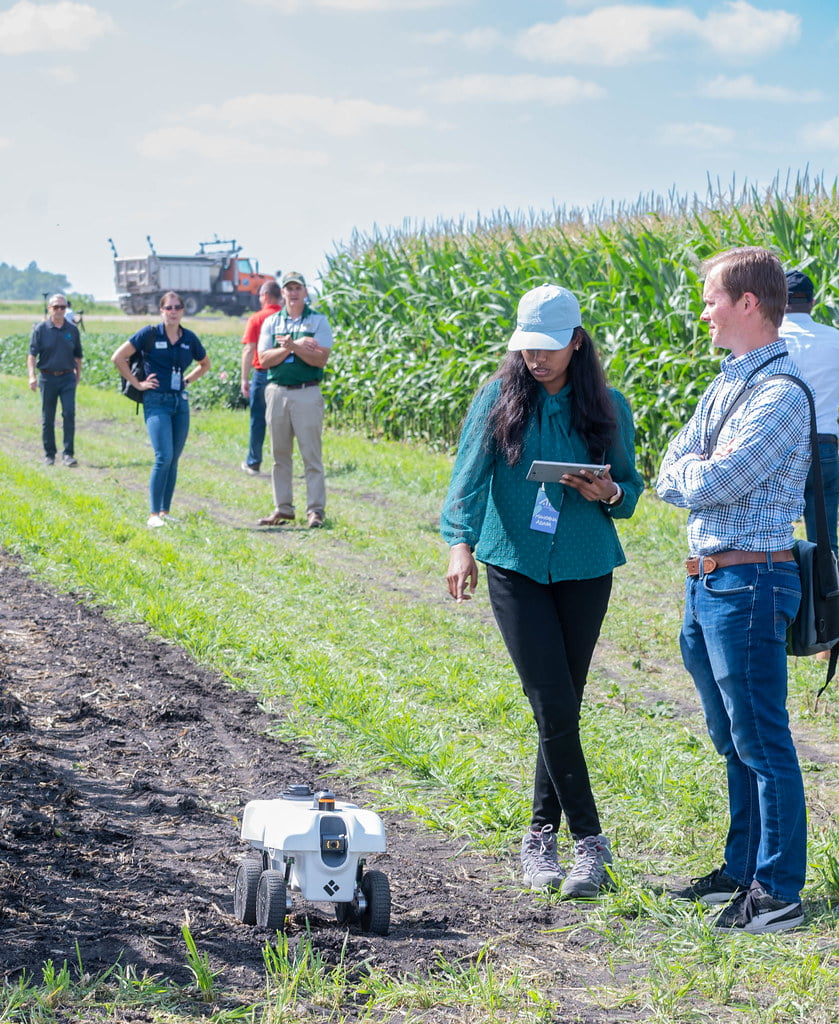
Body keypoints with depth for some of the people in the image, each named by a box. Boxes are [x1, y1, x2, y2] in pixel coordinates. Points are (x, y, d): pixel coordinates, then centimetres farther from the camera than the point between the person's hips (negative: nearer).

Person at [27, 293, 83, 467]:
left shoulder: (73, 330, 6)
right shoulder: (40, 329, -2)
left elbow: (77, 356, 16)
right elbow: (32, 354, -7)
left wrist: (78, 376, 17)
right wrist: (32, 376, -18)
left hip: (67, 377, 1)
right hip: (47, 377, -1)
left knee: (69, 414, -10)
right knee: (47, 418, 5)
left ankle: (68, 454, -6)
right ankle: (49, 454, 16)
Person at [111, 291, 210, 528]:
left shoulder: (189, 338, 8)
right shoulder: (150, 334, -5)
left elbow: (205, 364, 26)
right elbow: (118, 358, -5)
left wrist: (187, 380, 11)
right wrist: (137, 383, -5)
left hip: (180, 402, 5)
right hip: (157, 402, -5)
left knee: (173, 461, 6)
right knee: (164, 457, -16)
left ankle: (165, 512, 13)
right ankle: (153, 515, -12)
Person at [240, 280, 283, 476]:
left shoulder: (256, 319, -5)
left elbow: (249, 351, -9)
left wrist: (245, 379, -5)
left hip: (262, 373, -2)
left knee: (258, 419, 8)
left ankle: (253, 463, 16)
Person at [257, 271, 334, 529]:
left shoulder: (318, 321, 3)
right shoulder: (271, 322, 12)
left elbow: (321, 359, -8)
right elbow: (264, 359, 1)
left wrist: (293, 346, -17)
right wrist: (287, 348, -12)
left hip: (307, 393, -3)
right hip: (277, 391, 3)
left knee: (311, 455, -4)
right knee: (280, 455, 8)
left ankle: (315, 510, -2)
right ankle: (282, 508, 15)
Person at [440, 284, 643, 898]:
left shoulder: (608, 408, 4)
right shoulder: (499, 399, 0)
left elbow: (631, 485, 12)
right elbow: (470, 475, -8)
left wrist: (609, 493, -12)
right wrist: (461, 542, -24)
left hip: (585, 571, 2)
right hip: (515, 567, -2)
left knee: (565, 705, 6)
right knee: (553, 706, -10)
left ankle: (542, 836, 21)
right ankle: (590, 841, -1)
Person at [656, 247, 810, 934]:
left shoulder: (781, 393, -15)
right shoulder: (724, 387, 14)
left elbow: (716, 483, -22)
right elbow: (670, 480, 9)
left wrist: (696, 468, -2)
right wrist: (702, 469, -9)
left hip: (749, 583, -9)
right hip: (706, 584, 9)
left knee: (763, 743, -2)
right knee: (734, 742, 17)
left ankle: (780, 894, 5)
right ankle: (743, 871, 28)